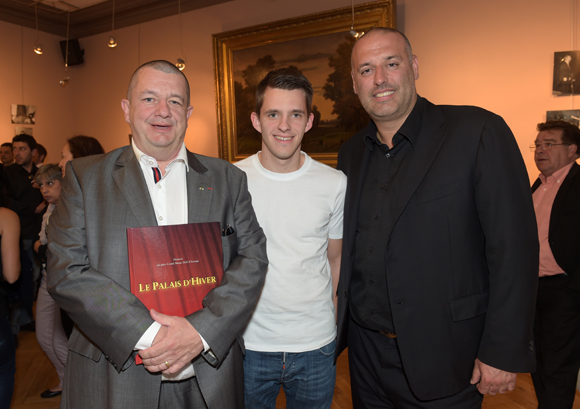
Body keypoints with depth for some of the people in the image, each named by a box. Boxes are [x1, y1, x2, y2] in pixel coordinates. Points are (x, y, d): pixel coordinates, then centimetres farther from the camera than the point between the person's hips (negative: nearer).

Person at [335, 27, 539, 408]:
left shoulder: (479, 133, -12)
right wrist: (334, 328, 8)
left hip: (442, 358, -4)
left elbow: (514, 248, -14)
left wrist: (503, 353, -14)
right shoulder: (351, 152, 5)